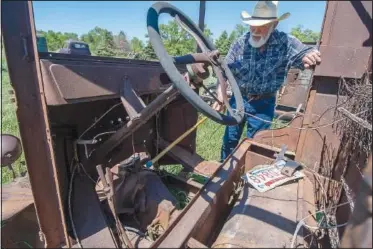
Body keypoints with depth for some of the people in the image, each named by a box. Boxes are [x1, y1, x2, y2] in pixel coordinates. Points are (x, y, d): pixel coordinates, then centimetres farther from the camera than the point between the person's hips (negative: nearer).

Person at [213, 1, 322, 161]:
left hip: (264, 104, -1)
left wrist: (311, 54, -37)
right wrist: (220, 98, -15)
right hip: (238, 98, 2)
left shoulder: (286, 43, -10)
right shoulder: (240, 43, -7)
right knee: (230, 139, 14)